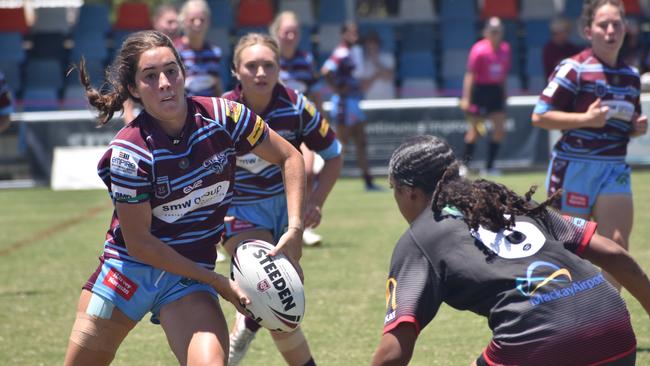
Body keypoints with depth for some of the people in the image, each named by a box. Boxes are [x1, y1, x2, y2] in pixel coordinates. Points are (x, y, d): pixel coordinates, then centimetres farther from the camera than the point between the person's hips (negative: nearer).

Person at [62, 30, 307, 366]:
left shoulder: (223, 117, -12)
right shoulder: (129, 152, -20)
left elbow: (289, 158, 2)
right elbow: (138, 241, -15)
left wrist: (293, 230, -11)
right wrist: (218, 282, -14)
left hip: (189, 279, 1)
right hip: (127, 269, -1)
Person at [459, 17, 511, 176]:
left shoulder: (505, 49, 3)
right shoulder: (479, 50, -13)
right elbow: (470, 75, -13)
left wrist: (504, 94, 15)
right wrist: (466, 98, -17)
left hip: (496, 91, 5)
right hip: (480, 90, -5)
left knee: (500, 130, -2)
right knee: (475, 130, 0)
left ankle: (490, 166, 8)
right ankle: (464, 164, 13)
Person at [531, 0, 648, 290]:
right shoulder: (574, 69, -9)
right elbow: (539, 116, -12)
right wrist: (586, 118, -21)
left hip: (615, 170, 5)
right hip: (574, 167, -5)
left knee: (617, 244, -10)